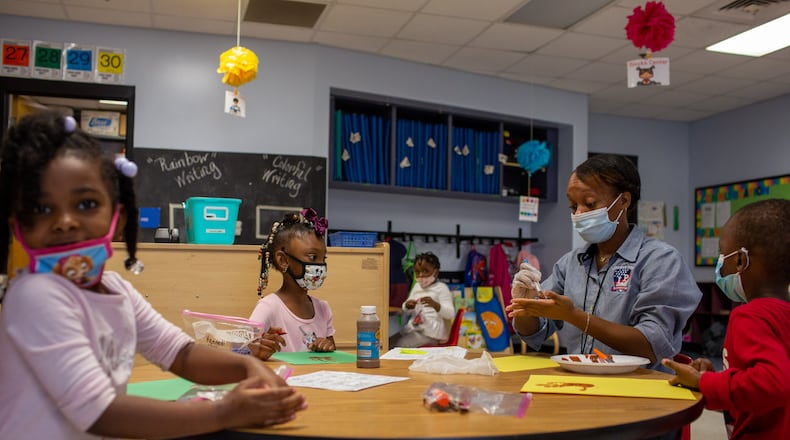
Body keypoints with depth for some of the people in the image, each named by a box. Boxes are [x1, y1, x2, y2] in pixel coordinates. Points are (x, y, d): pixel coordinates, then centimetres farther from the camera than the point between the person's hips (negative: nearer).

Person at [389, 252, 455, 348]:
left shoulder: (441, 288, -8)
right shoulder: (417, 286, 14)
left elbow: (451, 314, -17)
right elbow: (405, 313, 18)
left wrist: (435, 305, -35)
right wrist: (407, 306, -7)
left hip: (431, 333, -7)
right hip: (413, 328, 7)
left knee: (398, 346, -21)